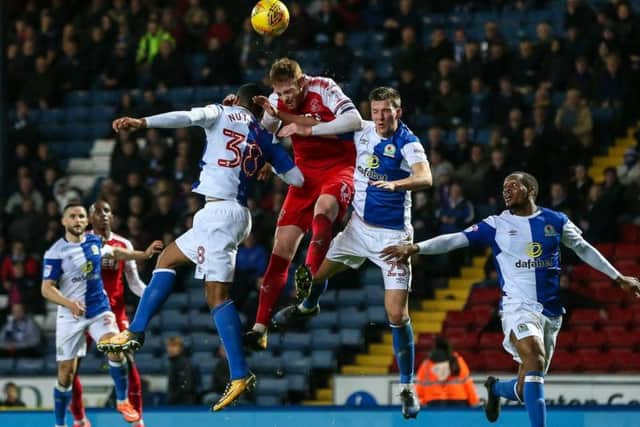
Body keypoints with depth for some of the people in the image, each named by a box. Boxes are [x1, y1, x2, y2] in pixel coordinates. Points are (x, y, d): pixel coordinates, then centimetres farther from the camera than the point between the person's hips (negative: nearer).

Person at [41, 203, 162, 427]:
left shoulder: (94, 241, 4)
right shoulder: (55, 253, -11)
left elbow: (114, 252, 27)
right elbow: (47, 289, -15)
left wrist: (143, 254, 25)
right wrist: (70, 303, -31)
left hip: (100, 310, 2)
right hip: (70, 316, -2)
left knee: (115, 348, -24)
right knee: (66, 371, -1)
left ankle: (123, 400, -6)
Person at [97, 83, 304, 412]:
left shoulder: (221, 113, 5)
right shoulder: (265, 138, 18)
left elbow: (186, 117, -14)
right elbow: (298, 179, 17)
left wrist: (142, 122, -25)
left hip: (219, 210, -7)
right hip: (238, 212, 7)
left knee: (217, 294, -7)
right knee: (167, 258, 15)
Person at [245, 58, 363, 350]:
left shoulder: (323, 88, -15)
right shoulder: (278, 101, 1)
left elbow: (354, 120, -27)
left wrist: (309, 129, -27)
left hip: (339, 166, -5)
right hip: (305, 172, 5)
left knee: (323, 208, -39)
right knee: (282, 246, -3)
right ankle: (260, 329, -1)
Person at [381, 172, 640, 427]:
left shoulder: (556, 221, 9)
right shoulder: (496, 225, 3)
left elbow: (584, 249, 20)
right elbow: (455, 240, -4)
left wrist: (618, 278, 23)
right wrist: (415, 248, -16)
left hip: (551, 311, 3)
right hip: (518, 308, -3)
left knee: (526, 389, 5)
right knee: (535, 360, -29)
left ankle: (496, 388, 39)